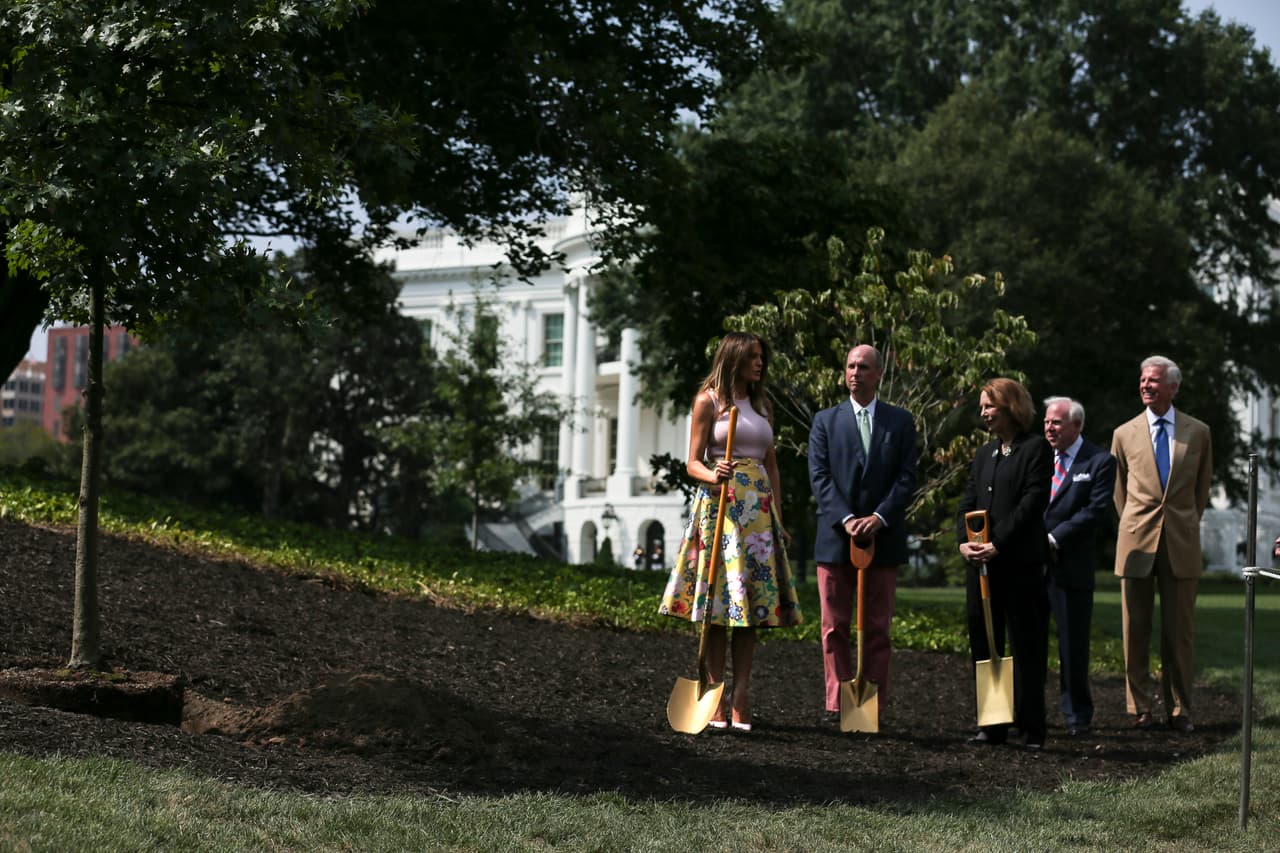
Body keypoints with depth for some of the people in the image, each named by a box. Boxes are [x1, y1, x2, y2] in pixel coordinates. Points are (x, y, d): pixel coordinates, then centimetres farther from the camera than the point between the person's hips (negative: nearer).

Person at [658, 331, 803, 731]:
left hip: (758, 506, 5)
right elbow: (693, 463, -2)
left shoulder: (762, 405, 18)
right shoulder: (708, 400, 2)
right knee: (719, 598, -9)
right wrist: (714, 475, -23)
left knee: (753, 598, -2)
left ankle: (741, 697, -3)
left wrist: (778, 515, 15)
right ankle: (716, 696, -7)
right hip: (720, 501, -5)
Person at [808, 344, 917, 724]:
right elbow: (819, 476, -1)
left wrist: (880, 517, -13)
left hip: (882, 537, 0)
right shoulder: (825, 421, 9)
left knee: (877, 629, 2)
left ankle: (873, 708, 4)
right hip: (835, 537, 0)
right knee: (835, 626, 1)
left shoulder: (900, 421, 8)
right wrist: (846, 519, -14)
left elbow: (907, 477, 1)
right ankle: (836, 705, 4)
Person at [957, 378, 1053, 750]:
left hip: (1021, 562, -7)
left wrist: (998, 544, -17)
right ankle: (992, 723, 12)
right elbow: (968, 502, 13)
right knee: (984, 644, 7)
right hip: (981, 564, 7)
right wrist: (964, 541, -6)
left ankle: (1032, 728, -1)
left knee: (1027, 643, -4)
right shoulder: (983, 455, 19)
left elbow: (1033, 501, -11)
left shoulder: (1035, 448, -2)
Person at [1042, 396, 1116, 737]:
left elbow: (1096, 510, -11)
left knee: (1073, 644, 2)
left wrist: (1054, 539, -15)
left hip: (1071, 565, -4)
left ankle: (1077, 716, 13)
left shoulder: (1100, 462, -2)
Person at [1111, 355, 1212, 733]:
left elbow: (1202, 487, 17)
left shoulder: (1198, 432, 6)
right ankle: (1140, 708, 7)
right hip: (1137, 544, 0)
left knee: (1179, 631, 2)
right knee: (1135, 630, 1)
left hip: (1181, 544, 0)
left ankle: (1179, 710, 7)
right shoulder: (1124, 434, 6)